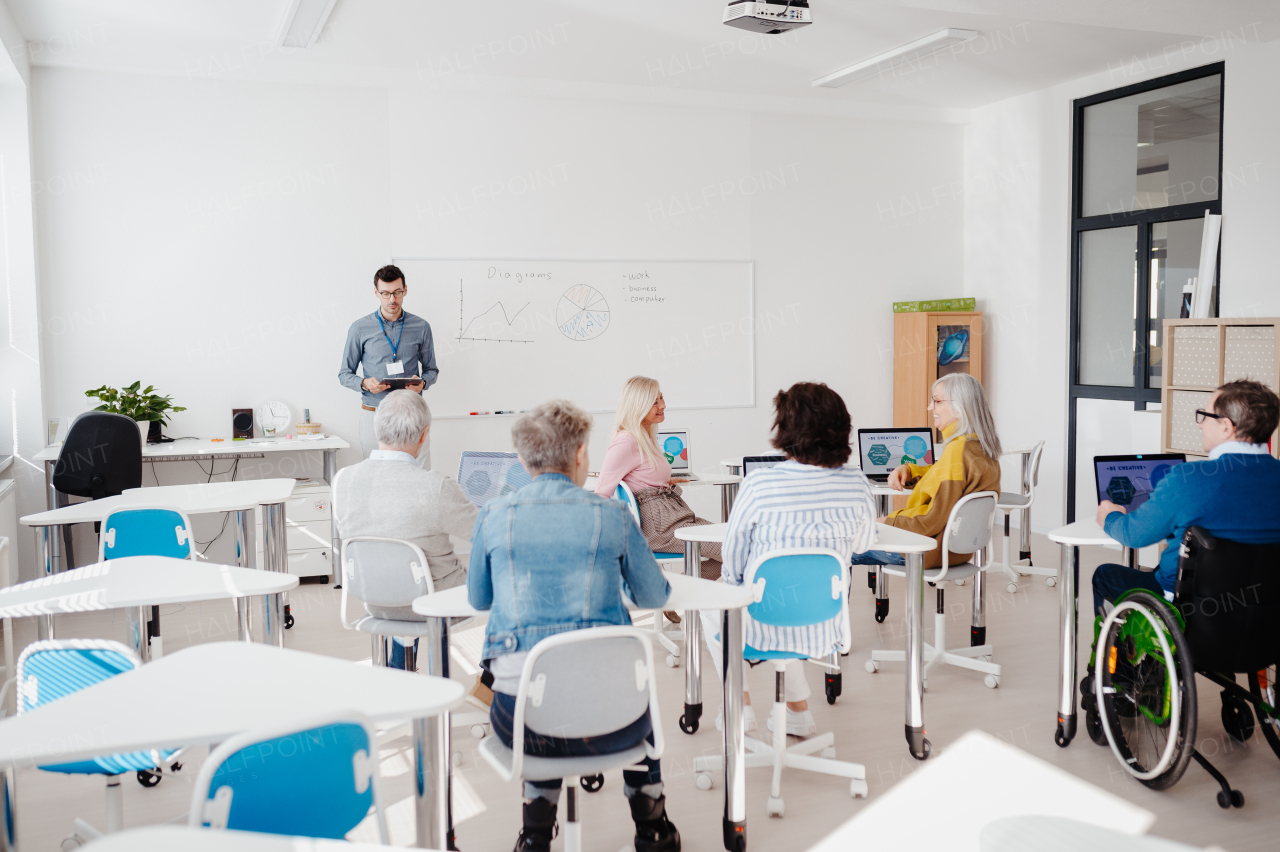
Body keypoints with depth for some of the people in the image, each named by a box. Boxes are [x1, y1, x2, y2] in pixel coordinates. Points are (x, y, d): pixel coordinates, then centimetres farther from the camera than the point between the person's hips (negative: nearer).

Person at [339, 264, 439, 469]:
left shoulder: (421, 327, 7)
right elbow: (345, 374, 8)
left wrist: (422, 382, -8)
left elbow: (431, 369, 14)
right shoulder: (360, 329, 4)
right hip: (374, 414, 0)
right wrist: (365, 383, -13)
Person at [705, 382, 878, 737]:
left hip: (768, 626, -4)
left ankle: (741, 706, 31)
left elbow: (732, 564, -8)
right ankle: (799, 711, 38)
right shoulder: (857, 484, -11)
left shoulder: (759, 485, -21)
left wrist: (738, 581, 14)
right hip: (827, 629, 4)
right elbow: (863, 544, 9)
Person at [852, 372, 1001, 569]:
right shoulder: (983, 446, 4)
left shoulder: (957, 451, -26)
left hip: (936, 549, -10)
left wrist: (889, 521, -13)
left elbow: (933, 520, -27)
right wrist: (908, 470, 4)